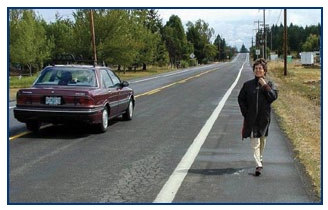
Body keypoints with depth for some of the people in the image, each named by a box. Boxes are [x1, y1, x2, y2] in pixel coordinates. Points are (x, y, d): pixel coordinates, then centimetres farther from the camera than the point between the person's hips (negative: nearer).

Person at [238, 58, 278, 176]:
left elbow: (274, 97, -12)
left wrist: (265, 86, -15)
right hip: (251, 118, -1)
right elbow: (241, 99, 5)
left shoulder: (269, 84, 2)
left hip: (264, 117, 1)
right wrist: (245, 113, -3)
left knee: (262, 140, 16)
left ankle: (260, 158, 37)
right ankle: (259, 164, -9)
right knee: (255, 142, -7)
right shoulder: (248, 85, 2)